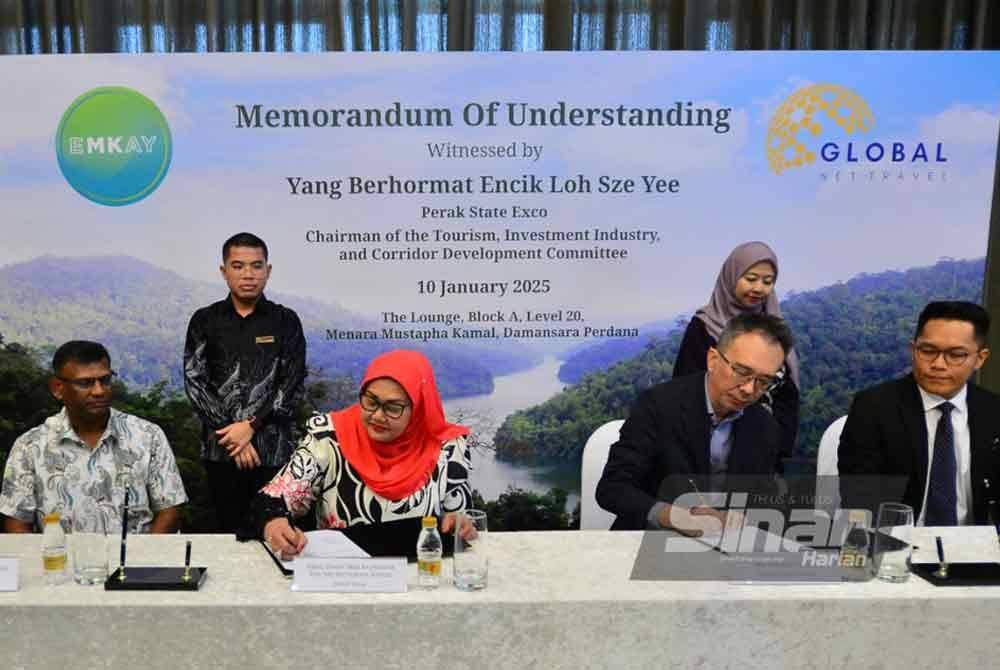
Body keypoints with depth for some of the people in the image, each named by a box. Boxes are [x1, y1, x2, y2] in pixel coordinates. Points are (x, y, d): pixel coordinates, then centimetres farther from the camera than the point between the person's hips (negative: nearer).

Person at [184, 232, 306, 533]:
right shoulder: (205, 320, 7)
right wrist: (230, 431, -9)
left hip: (273, 447, -1)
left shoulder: (286, 321, 5)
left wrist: (251, 425, -12)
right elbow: (195, 382, 0)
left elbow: (292, 385, -2)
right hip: (221, 447, 1)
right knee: (230, 530, 8)